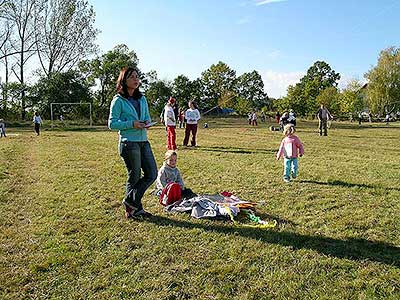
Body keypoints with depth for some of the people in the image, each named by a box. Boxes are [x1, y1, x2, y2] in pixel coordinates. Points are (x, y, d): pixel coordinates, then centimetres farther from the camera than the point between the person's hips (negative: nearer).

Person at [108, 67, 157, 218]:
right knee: (135, 176, 3)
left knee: (152, 174, 6)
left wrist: (146, 122, -3)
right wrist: (132, 124, -18)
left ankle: (130, 201, 22)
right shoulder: (118, 100, -5)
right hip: (129, 143, -7)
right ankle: (135, 208, 22)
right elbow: (112, 123, -7)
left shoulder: (142, 99, 13)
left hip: (144, 141, 7)